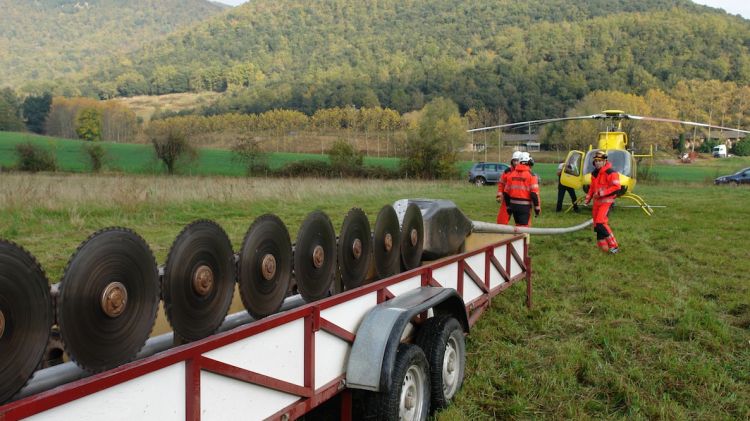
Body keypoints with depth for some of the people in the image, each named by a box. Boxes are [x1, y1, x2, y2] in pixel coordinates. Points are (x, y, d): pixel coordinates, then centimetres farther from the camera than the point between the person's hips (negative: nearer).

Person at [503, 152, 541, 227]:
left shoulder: (511, 174, 7)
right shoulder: (531, 175, -9)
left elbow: (506, 192, 10)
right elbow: (534, 194, -14)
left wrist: (508, 206, 19)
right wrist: (537, 208, -6)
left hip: (513, 204, 6)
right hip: (525, 206, -5)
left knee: (518, 226, 18)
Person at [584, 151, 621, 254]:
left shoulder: (610, 173, -13)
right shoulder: (594, 173, 14)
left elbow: (616, 187, -21)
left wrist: (601, 193, -21)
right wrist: (588, 198, 14)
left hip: (606, 201, -9)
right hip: (597, 202, 9)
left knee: (600, 223, -20)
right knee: (597, 225, 7)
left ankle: (613, 246, -11)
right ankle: (604, 248, 16)